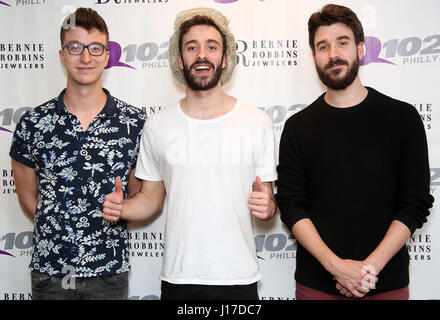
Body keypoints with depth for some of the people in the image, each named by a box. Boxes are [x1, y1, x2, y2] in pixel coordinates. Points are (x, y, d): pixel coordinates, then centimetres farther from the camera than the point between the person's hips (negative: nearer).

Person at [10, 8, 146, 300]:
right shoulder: (33, 123, -4)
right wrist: (58, 232, 4)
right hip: (49, 270, 1)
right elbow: (28, 196, 6)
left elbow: (140, 195, 4)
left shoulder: (134, 122, -5)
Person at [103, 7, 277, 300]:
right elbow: (151, 196, 9)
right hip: (178, 277, 1)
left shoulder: (258, 123, -3)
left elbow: (269, 201, 3)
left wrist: (266, 207, -18)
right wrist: (120, 208, -9)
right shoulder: (157, 127, 1)